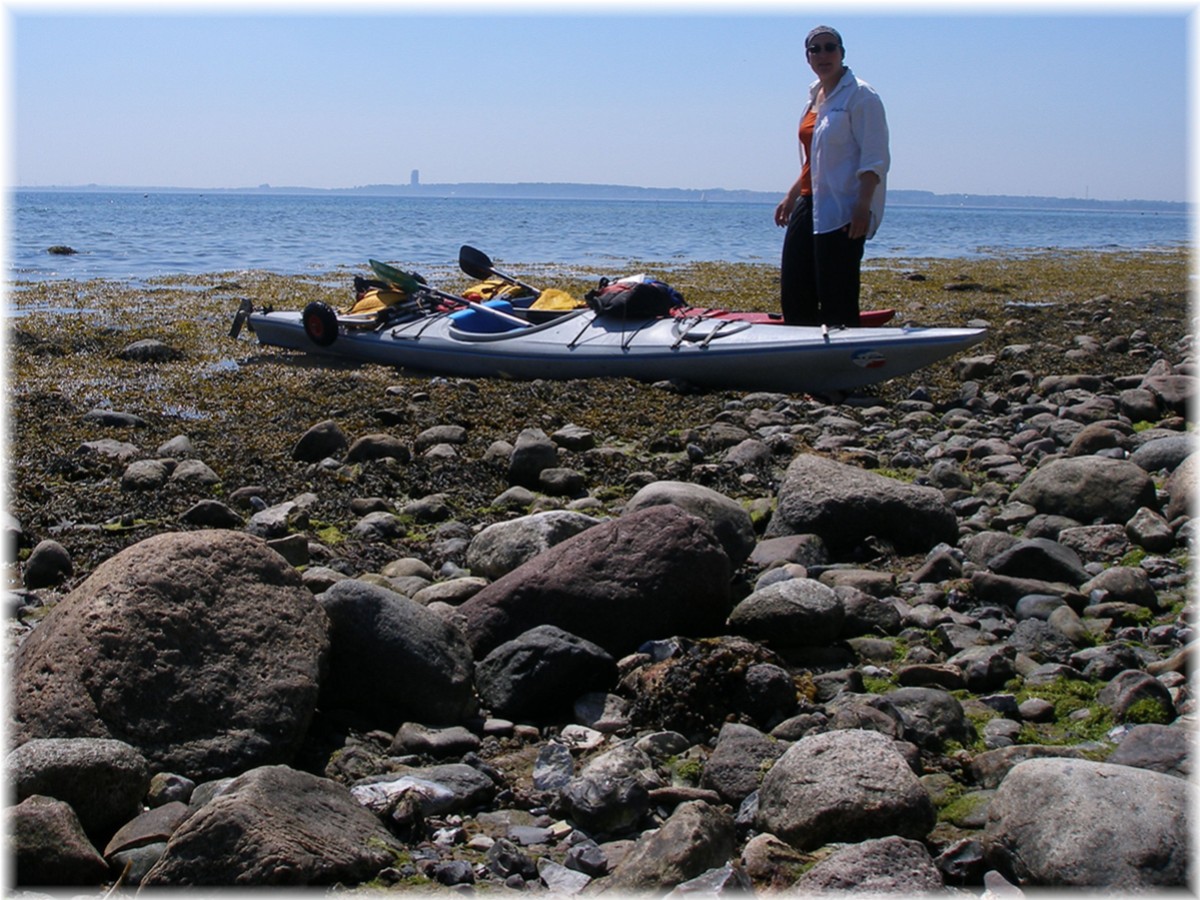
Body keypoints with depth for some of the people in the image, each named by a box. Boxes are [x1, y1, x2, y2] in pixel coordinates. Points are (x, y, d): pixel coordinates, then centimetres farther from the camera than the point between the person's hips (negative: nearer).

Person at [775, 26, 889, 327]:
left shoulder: (860, 96, -7)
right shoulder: (815, 96, 17)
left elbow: (875, 160, -14)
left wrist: (863, 207, -23)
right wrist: (791, 197, 23)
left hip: (842, 212, -9)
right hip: (810, 204, 9)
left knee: (837, 301, -8)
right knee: (794, 293, 9)